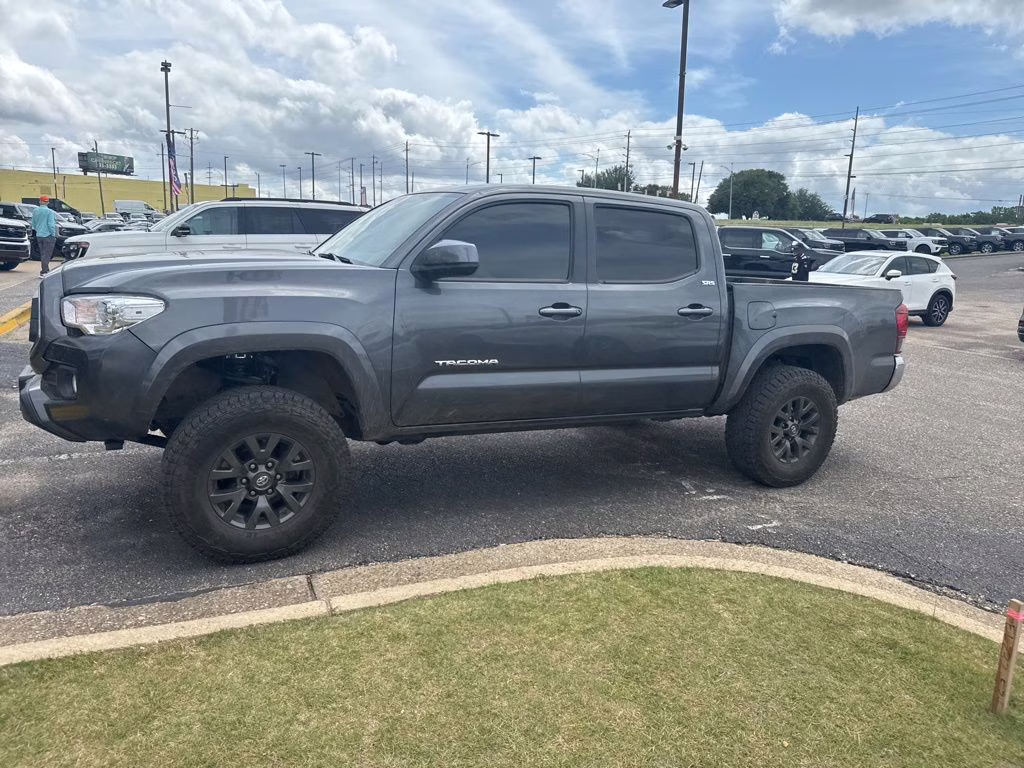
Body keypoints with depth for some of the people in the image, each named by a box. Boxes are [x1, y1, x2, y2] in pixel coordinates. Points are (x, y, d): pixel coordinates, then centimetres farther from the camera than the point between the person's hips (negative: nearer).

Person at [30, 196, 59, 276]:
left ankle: (46, 270, 23)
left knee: (42, 254, 16)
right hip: (48, 235, -6)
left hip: (39, 236, 6)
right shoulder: (49, 211, -12)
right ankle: (43, 272, -7)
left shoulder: (35, 211, 7)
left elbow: (33, 224, 14)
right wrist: (53, 234, -7)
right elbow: (51, 224, -15)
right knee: (46, 255, -3)